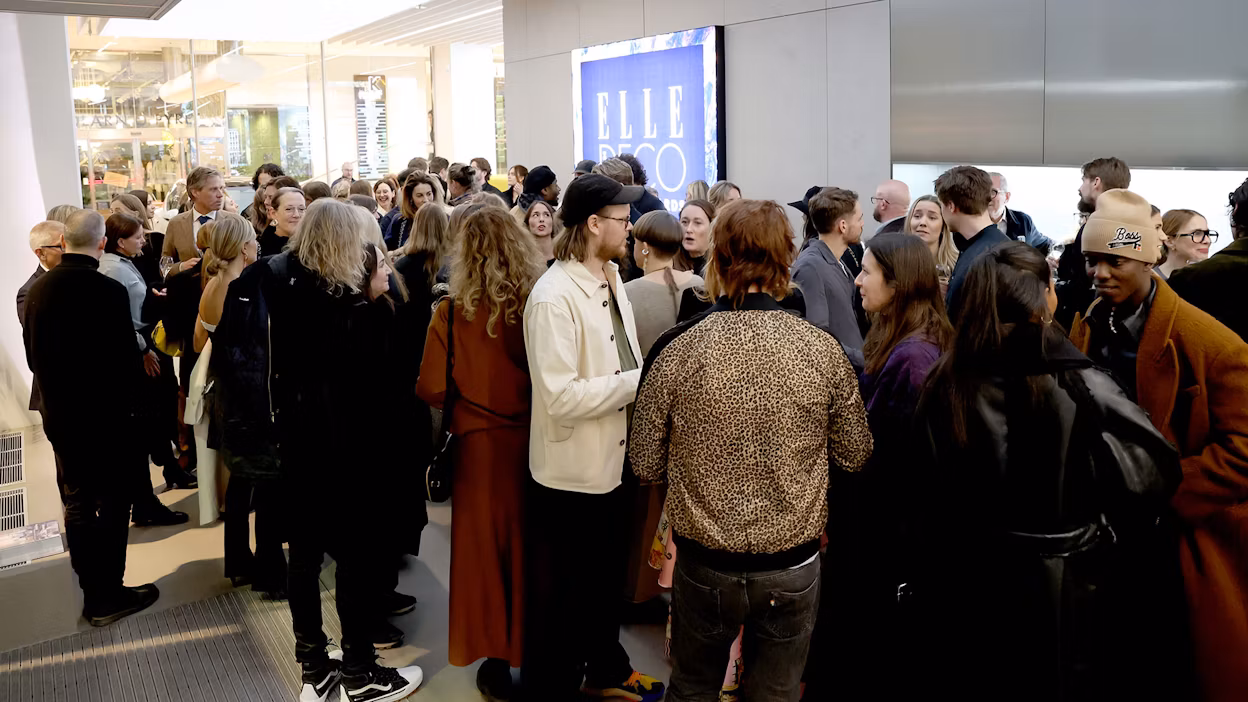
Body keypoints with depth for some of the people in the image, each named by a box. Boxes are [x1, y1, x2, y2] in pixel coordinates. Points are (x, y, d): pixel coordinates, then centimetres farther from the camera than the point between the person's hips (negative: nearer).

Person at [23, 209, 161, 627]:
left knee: (77, 505, 15)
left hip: (59, 416, 6)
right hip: (107, 416, -6)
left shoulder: (38, 289, -1)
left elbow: (32, 357, 7)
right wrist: (129, 396, 1)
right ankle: (109, 596, 12)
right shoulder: (108, 291, -20)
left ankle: (92, 594, 26)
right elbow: (128, 359, -18)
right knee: (113, 505, 6)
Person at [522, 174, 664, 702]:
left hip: (613, 458, 9)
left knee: (607, 577, 25)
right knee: (561, 593, 10)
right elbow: (559, 397, -28)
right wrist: (636, 382, -22)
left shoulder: (612, 279, 5)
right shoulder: (554, 297, -23)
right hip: (572, 470, -8)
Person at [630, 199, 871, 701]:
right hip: (793, 568, 1)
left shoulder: (677, 351, -15)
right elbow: (854, 455, 0)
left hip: (704, 565, 0)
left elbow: (646, 465, -5)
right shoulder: (824, 351, -13)